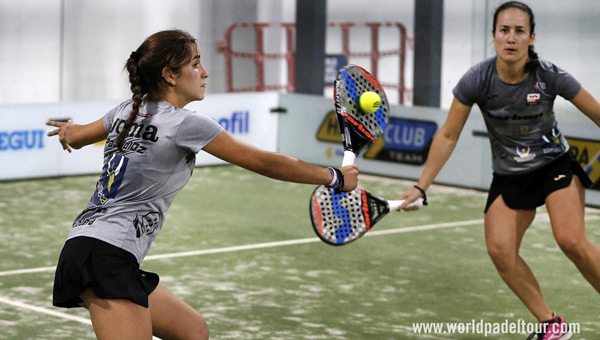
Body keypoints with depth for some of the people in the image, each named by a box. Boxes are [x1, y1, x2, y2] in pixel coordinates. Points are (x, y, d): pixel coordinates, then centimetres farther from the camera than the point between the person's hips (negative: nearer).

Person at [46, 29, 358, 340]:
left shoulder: (127, 112, 12)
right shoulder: (185, 124, -10)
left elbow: (73, 137, 32)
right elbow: (264, 163, -6)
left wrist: (69, 130, 57)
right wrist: (335, 178, 4)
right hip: (106, 255, -10)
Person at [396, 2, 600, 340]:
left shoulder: (550, 77, -22)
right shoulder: (477, 81, -19)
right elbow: (449, 136, -8)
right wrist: (421, 186, -10)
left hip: (556, 164, -2)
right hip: (509, 176, 2)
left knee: (572, 240, -23)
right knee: (499, 248, -15)